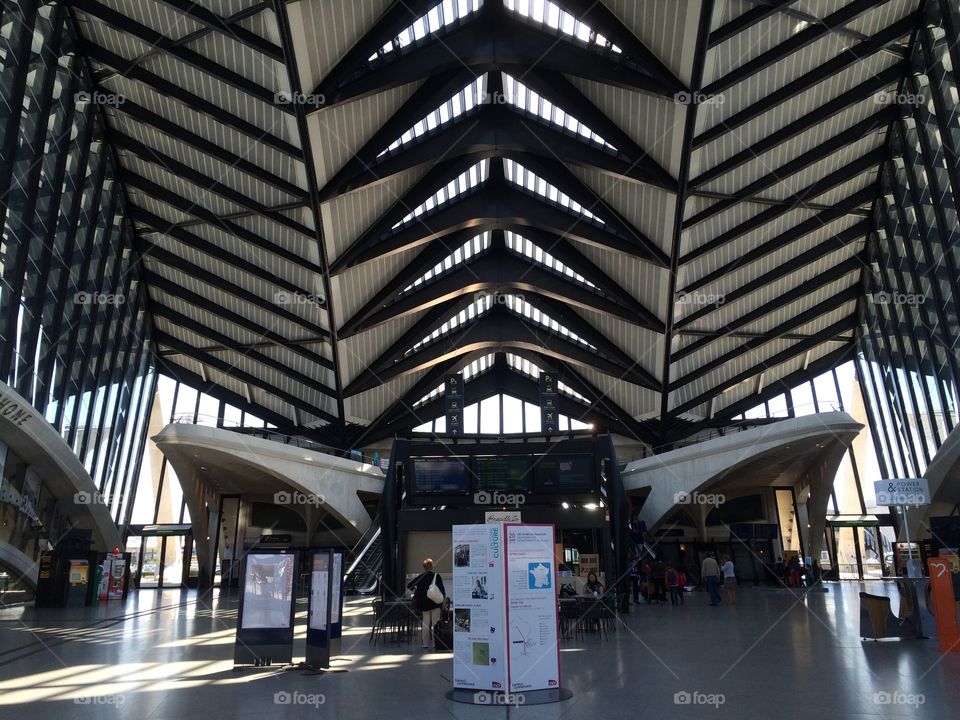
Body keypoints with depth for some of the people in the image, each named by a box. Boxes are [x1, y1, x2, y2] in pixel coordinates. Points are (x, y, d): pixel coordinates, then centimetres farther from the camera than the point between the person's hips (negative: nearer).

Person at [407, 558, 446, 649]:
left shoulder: (420, 577, 0)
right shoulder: (436, 576, -8)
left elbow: (409, 585, 3)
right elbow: (442, 589, -8)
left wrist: (415, 590, 19)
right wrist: (443, 600, 0)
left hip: (424, 604, 3)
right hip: (435, 603, -3)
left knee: (425, 624, 10)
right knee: (435, 624, 4)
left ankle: (425, 643, 10)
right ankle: (434, 643, 2)